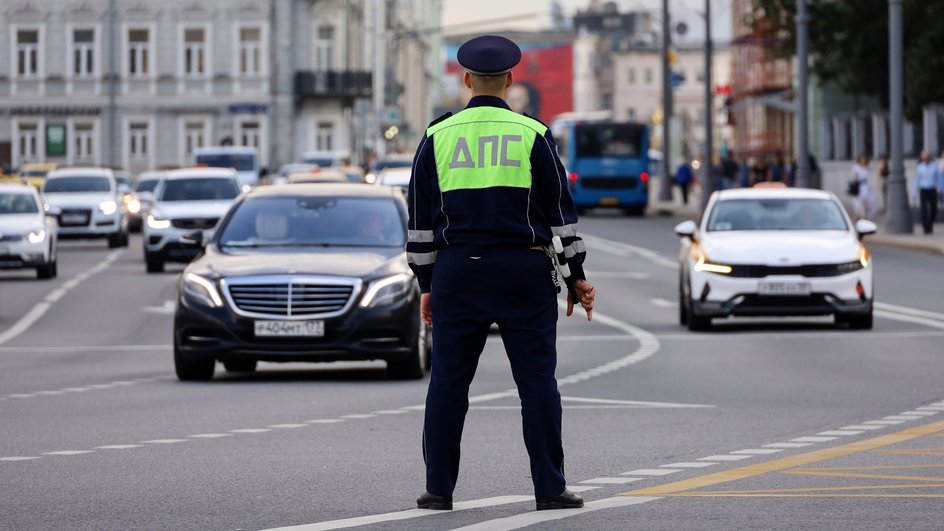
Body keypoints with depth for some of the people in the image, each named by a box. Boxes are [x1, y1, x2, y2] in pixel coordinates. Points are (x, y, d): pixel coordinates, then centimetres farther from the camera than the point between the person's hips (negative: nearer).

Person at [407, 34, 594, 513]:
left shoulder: (437, 138, 4)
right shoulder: (533, 135, 0)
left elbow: (422, 218, 7)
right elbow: (560, 210, 1)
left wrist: (427, 284, 13)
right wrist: (576, 276, 8)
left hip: (457, 274, 1)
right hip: (524, 274, -1)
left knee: (448, 382, 6)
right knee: (537, 380, 1)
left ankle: (439, 488, 6)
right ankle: (549, 488, -1)